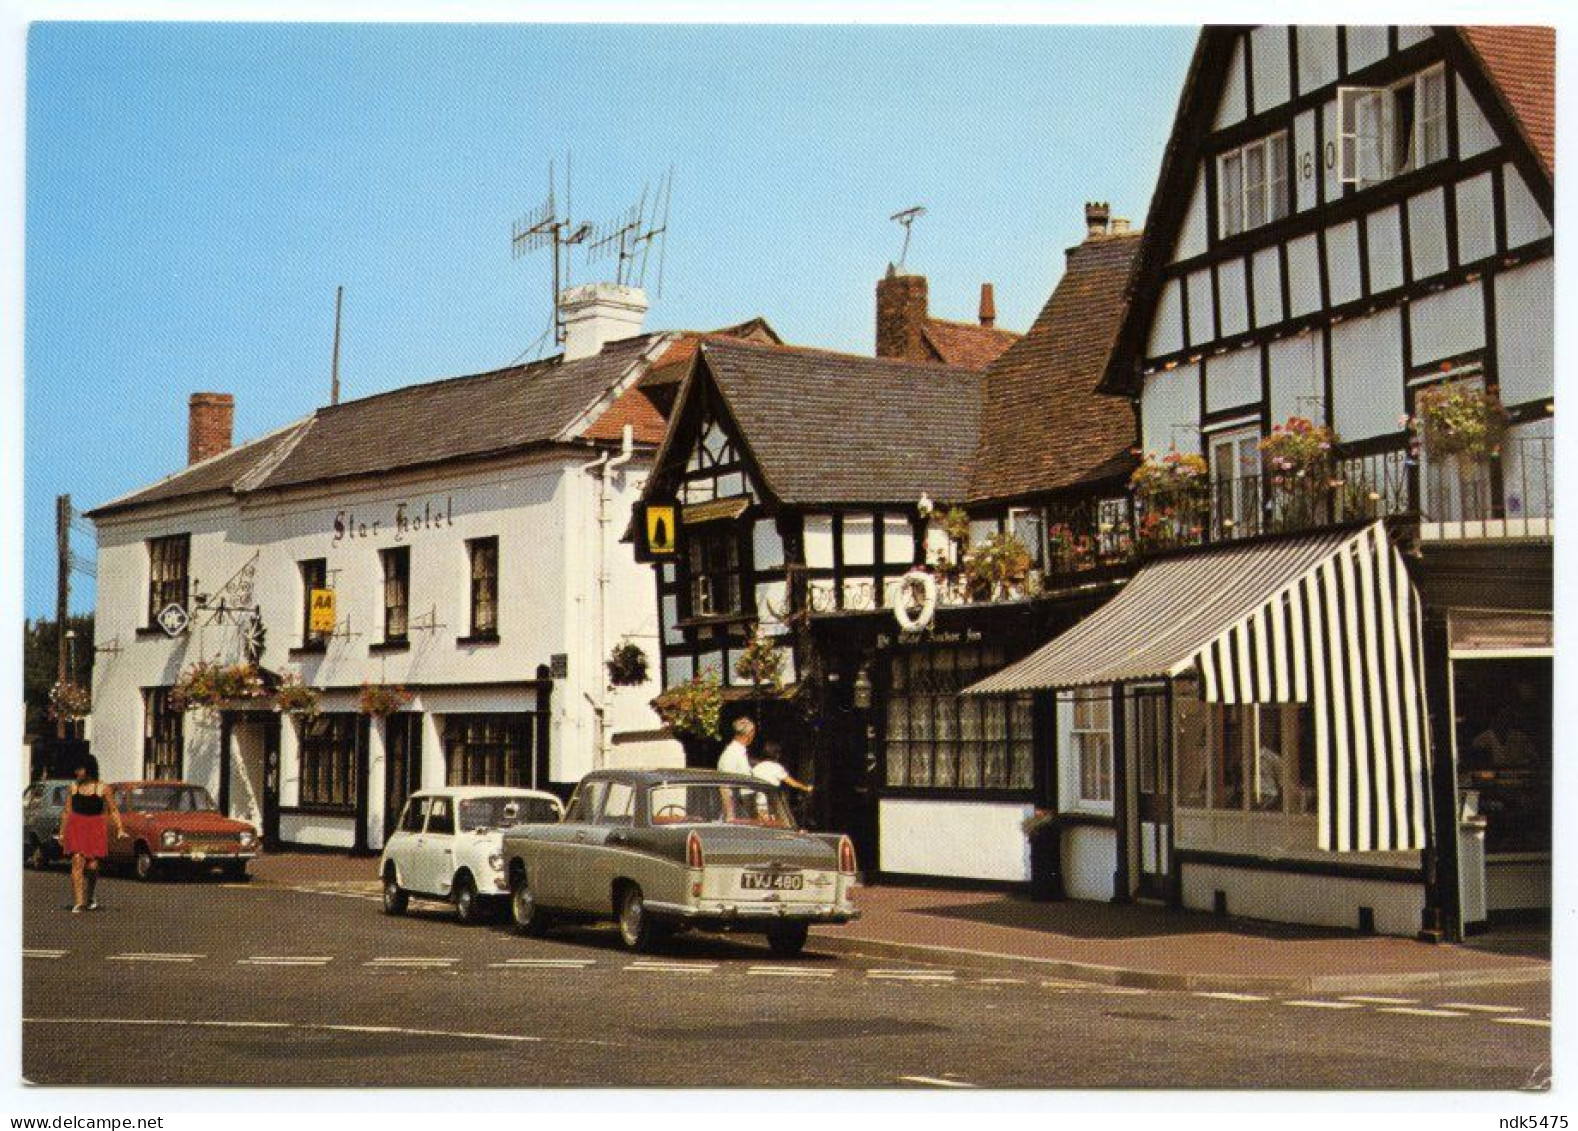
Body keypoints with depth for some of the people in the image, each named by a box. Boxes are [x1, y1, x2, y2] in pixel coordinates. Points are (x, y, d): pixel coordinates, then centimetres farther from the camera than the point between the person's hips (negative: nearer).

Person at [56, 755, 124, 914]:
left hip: (96, 829, -1)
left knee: (92, 866, -3)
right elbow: (66, 812, 13)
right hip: (76, 828, 1)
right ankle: (79, 902, -14)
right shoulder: (74, 787, 9)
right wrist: (62, 832, 10)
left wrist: (120, 829, -11)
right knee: (77, 862, -12)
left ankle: (90, 897, 25)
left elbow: (113, 810, 0)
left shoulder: (103, 788, 1)